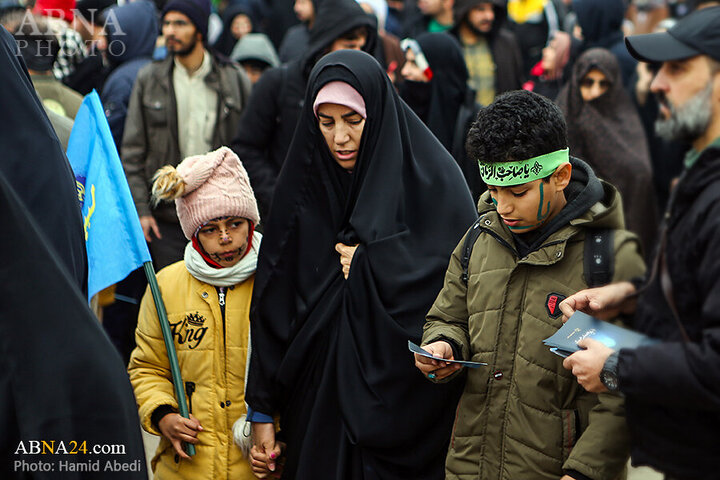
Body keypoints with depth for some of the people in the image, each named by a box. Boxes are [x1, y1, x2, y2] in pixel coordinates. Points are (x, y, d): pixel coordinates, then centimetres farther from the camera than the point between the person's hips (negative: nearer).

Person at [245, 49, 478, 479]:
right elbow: (272, 307, 3)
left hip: (403, 396, -3)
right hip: (317, 401, 3)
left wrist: (369, 266, -10)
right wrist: (262, 412, 1)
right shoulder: (303, 186, 4)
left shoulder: (431, 178, -6)